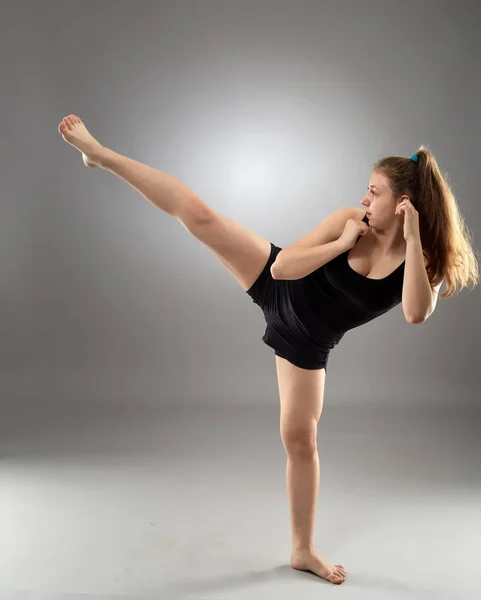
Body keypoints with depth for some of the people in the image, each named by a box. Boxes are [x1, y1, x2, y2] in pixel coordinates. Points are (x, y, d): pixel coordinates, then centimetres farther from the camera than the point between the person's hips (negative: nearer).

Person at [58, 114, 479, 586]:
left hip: (306, 343, 0)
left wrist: (414, 239, -36)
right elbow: (282, 266, -20)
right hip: (275, 286, 0)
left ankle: (302, 550, 23)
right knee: (196, 213, -14)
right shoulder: (350, 221, -15)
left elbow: (417, 314, -36)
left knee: (300, 438, 3)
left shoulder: (425, 261, -14)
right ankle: (99, 153, 3)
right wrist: (343, 244, -24)